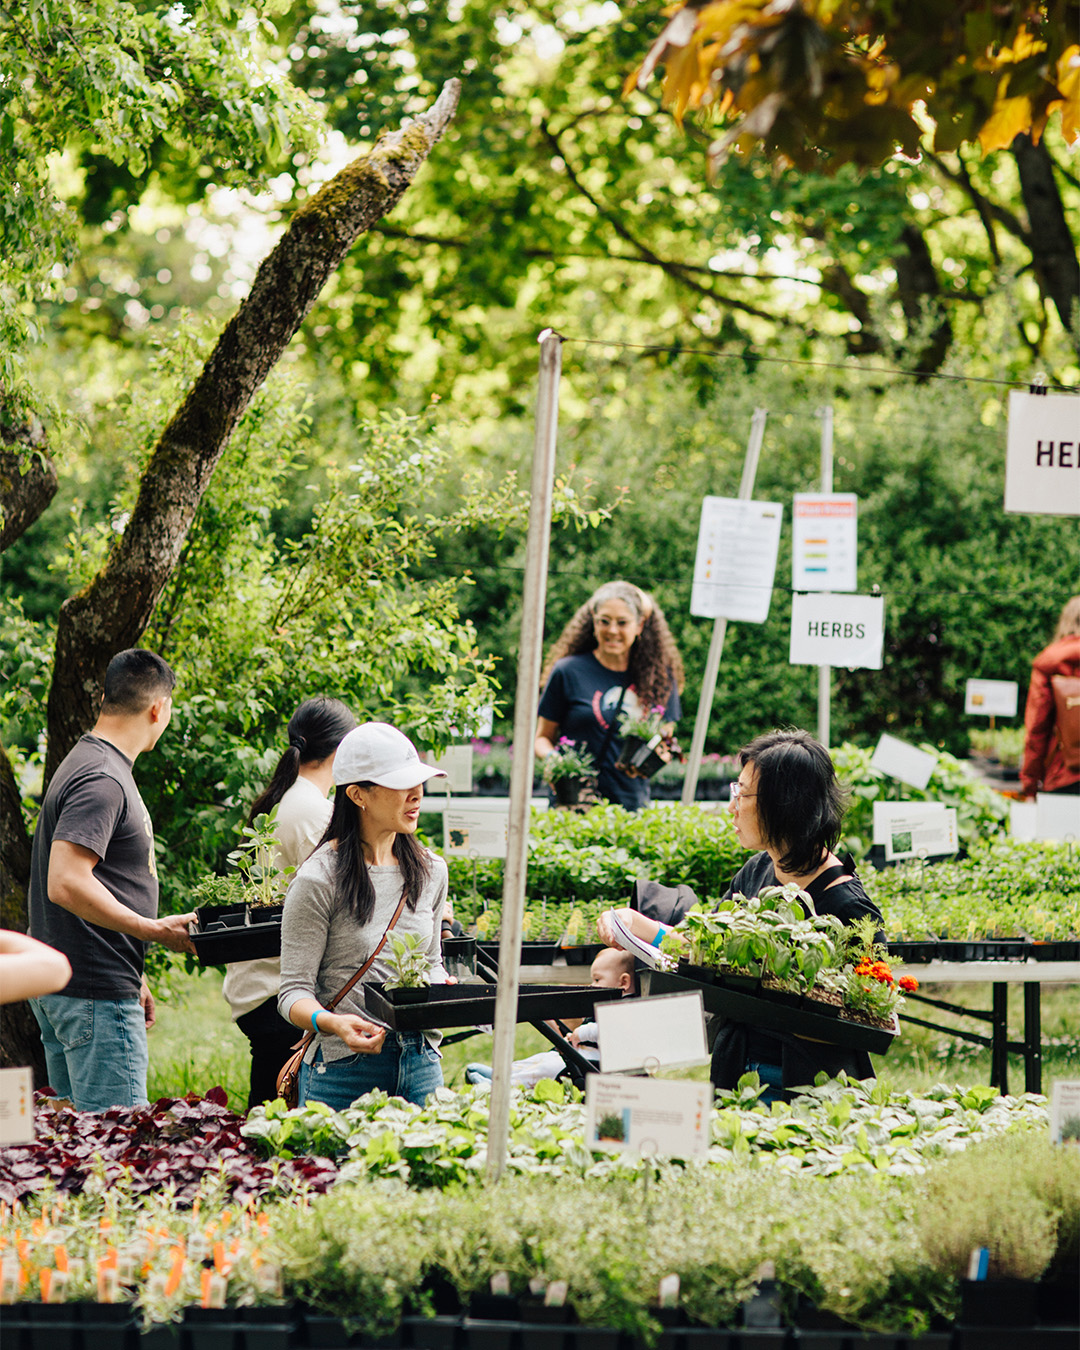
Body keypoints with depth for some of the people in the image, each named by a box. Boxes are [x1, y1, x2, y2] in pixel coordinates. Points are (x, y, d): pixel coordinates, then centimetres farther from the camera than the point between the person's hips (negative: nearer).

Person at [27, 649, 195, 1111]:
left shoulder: (88, 761, 16)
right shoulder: (103, 779, -16)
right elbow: (66, 885, -25)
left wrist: (132, 978, 25)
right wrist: (156, 930, -20)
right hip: (96, 997, -11)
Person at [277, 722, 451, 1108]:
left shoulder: (431, 870, 9)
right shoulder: (319, 879, -10)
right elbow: (294, 991, -11)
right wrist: (332, 1023, -31)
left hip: (420, 1061, 5)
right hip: (345, 1065, -5)